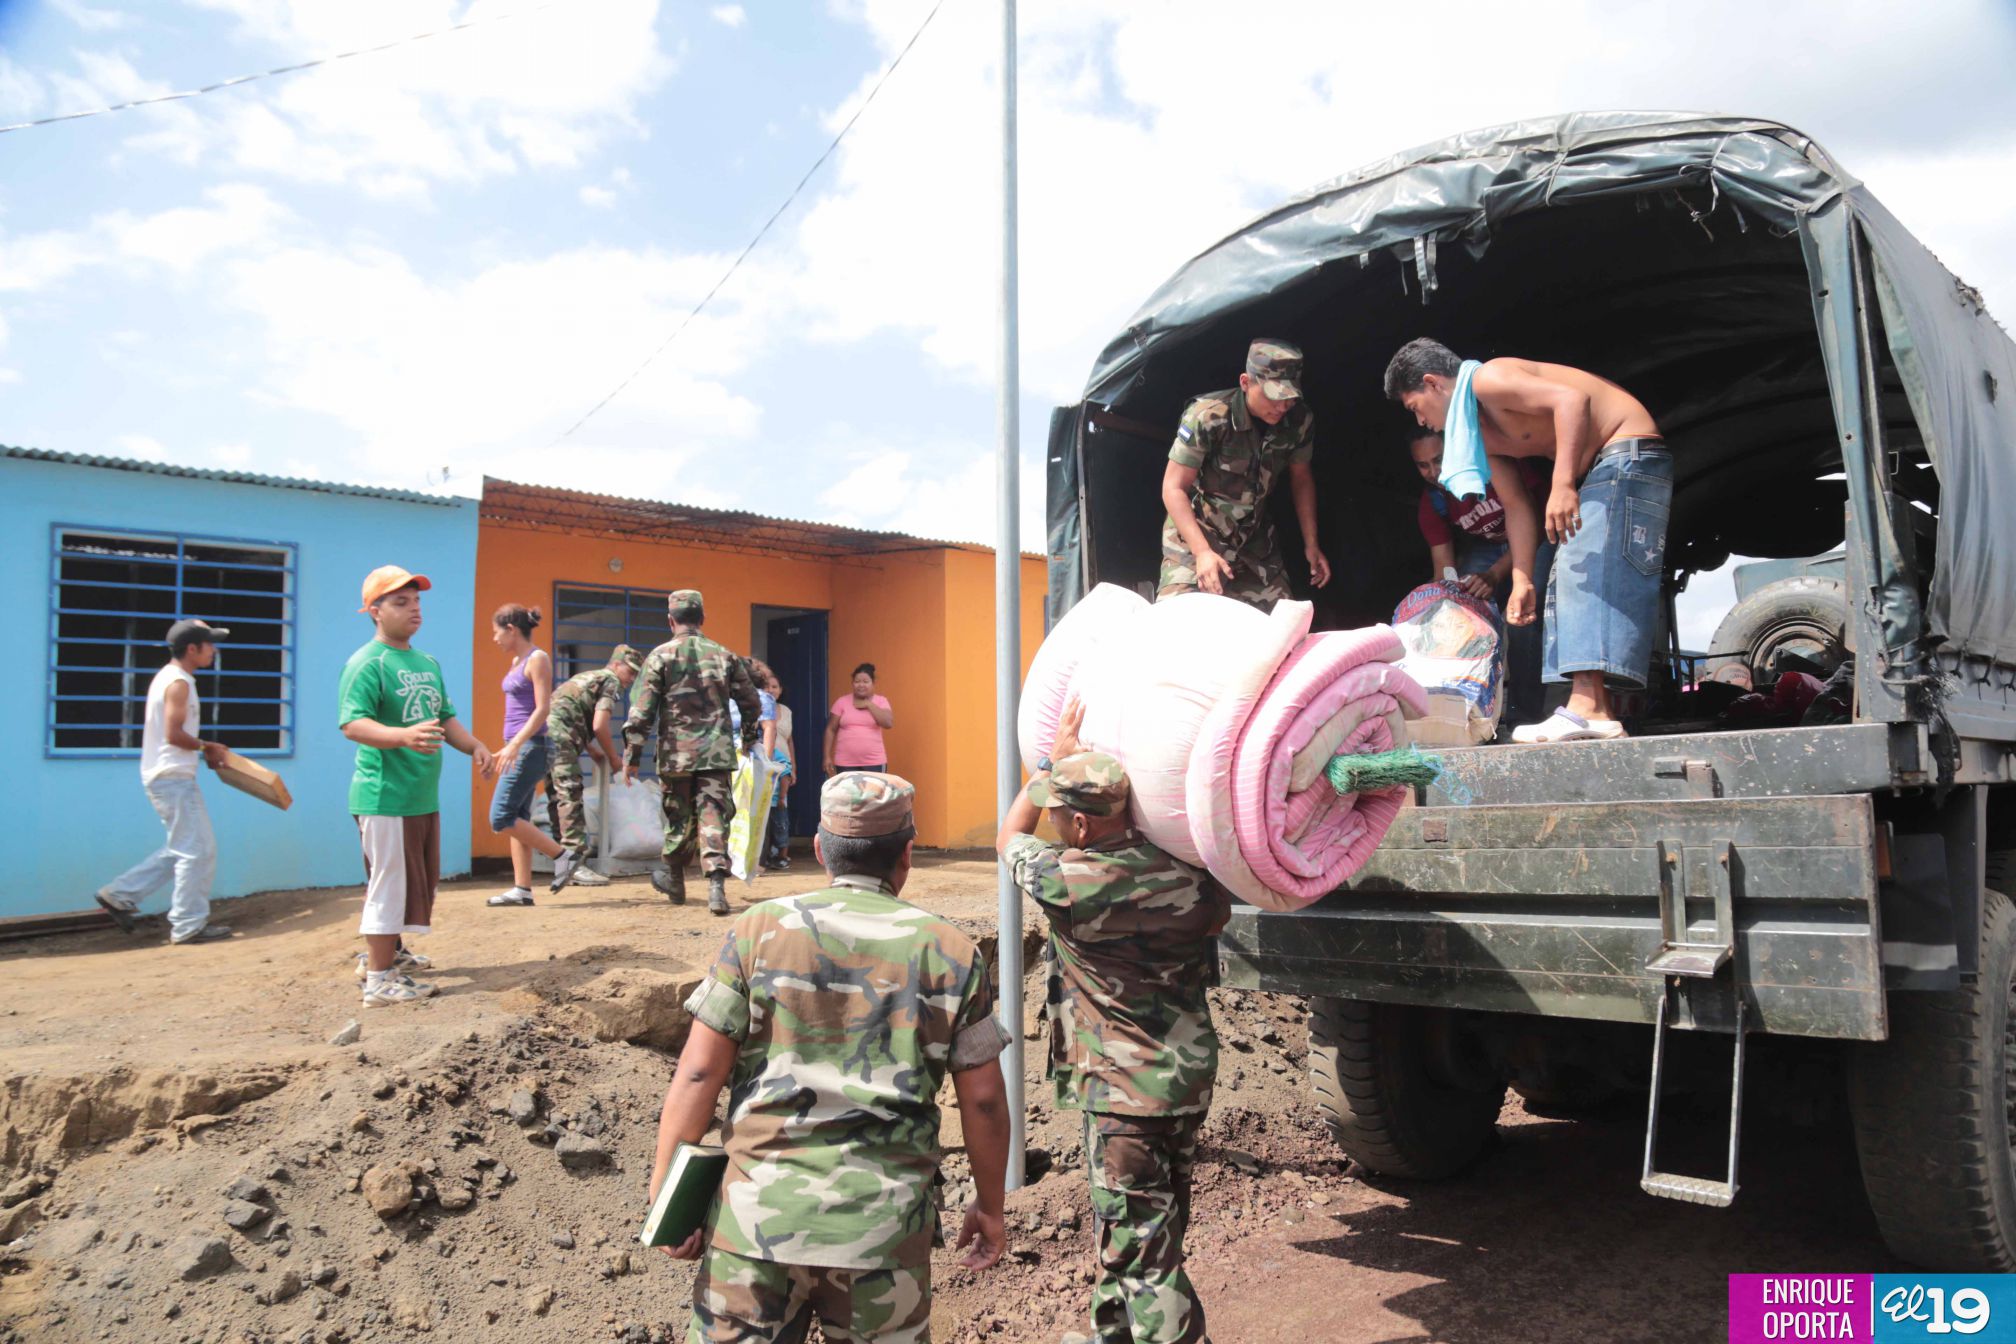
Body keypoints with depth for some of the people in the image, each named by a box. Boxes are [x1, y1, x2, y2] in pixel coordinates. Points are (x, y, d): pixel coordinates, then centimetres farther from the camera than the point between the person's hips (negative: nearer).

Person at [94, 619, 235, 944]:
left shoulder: (168, 678, 15)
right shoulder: (179, 682, -15)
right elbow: (174, 734, -22)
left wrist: (205, 750, 11)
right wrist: (206, 747, -8)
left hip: (166, 776, 10)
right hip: (174, 778, -10)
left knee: (182, 849, 17)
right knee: (198, 850, -4)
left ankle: (120, 894, 19)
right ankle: (188, 925, 1)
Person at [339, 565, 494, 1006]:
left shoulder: (428, 664, 16)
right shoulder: (367, 663, -12)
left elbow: (446, 717, 22)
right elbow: (353, 724, -23)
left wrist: (474, 746, 5)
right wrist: (404, 735, -38)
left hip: (424, 796, 9)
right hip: (385, 795, -9)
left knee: (419, 881, 19)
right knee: (390, 883, -5)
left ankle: (389, 951, 37)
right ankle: (379, 980, 3)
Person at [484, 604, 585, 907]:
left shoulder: (537, 659, -10)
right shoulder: (517, 661, 16)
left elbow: (542, 709, -17)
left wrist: (515, 744, -24)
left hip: (530, 746, -9)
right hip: (520, 747, 9)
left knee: (501, 818, -10)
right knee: (518, 819, 6)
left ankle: (564, 854, -5)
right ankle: (522, 890, 8)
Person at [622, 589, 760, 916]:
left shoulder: (660, 656, -2)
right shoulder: (725, 656, 6)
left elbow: (641, 711, -5)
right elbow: (751, 703, 14)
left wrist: (632, 756, 0)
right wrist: (748, 738, 30)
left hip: (676, 754, -1)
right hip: (717, 753, 1)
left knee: (678, 817, 14)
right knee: (714, 817, -1)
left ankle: (674, 882, 31)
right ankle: (716, 885, -15)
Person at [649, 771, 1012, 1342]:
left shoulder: (759, 931, -2)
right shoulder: (950, 952, 0)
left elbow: (699, 1073, -3)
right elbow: (983, 1098, 3)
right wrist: (989, 1204, 16)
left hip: (759, 1211, 0)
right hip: (884, 1220, 1)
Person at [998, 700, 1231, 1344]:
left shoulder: (1067, 882, -19)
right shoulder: (1188, 876, -4)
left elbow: (1009, 835, 2)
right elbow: (1218, 910, 21)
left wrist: (1056, 755, 8)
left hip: (1124, 1093, -7)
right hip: (1192, 1079, 8)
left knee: (1141, 1253, -1)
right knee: (1141, 1236, 23)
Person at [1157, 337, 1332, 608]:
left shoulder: (1299, 421, -11)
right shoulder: (1208, 416, -26)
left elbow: (1301, 478, 8)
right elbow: (1174, 488, -21)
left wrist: (1311, 544, 6)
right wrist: (1202, 551, -30)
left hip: (1255, 540, 5)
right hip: (1195, 532, -4)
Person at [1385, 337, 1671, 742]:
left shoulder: (1487, 379, -15)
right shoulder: (1481, 434, 14)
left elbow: (1572, 398, -29)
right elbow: (1518, 509, 12)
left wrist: (1562, 483, -38)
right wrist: (1522, 581, 6)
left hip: (1629, 454, -11)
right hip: (1597, 473, 11)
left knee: (1594, 570, -22)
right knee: (1570, 576, 7)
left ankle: (1588, 709, -32)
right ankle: (1600, 713, 2)